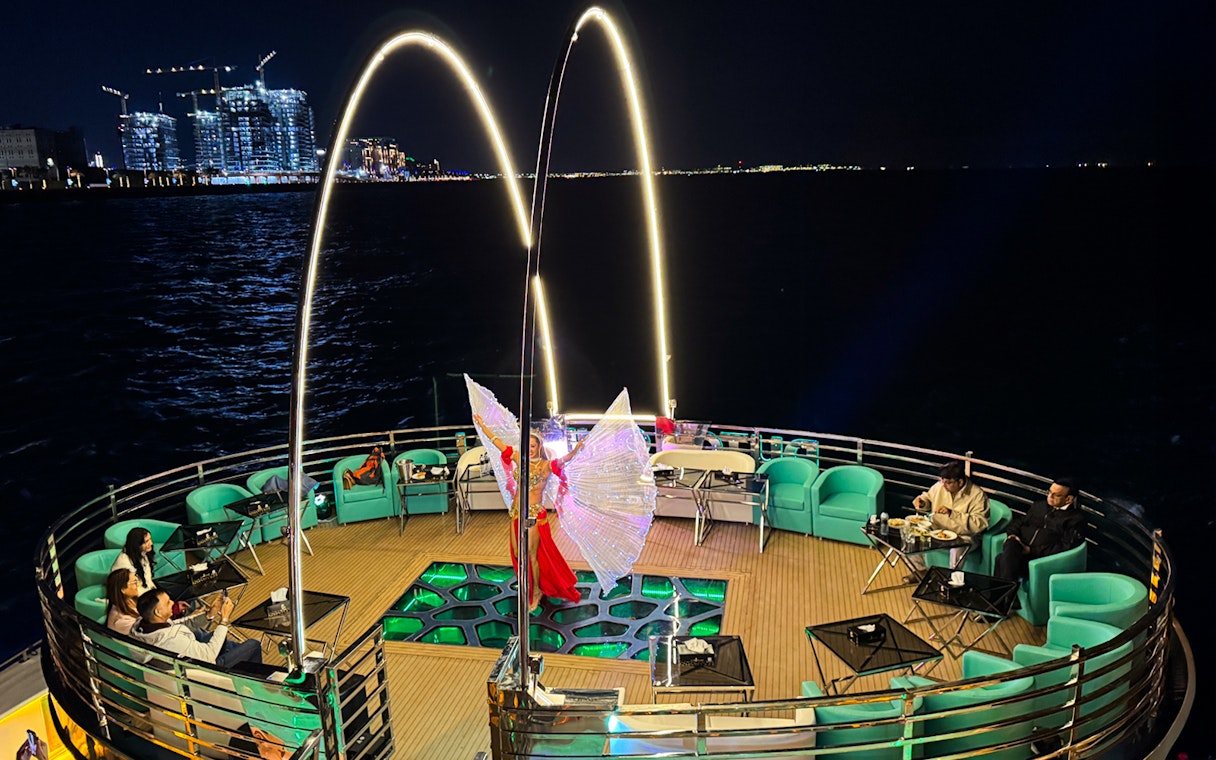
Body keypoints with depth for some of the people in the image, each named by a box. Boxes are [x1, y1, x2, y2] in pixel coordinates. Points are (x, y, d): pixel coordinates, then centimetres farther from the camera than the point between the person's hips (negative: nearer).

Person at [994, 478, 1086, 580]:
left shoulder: (1076, 518, 6)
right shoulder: (1039, 505, 26)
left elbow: (1065, 547, -5)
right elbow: (1019, 520, 29)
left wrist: (1032, 551, -13)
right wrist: (1012, 534, 4)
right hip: (1019, 547, 6)